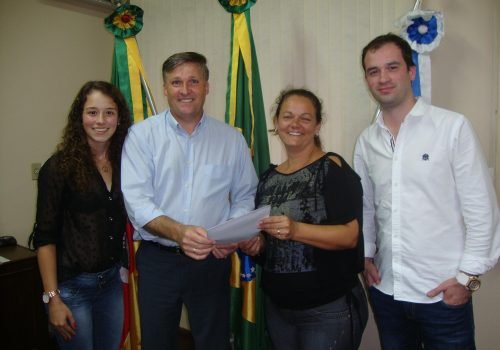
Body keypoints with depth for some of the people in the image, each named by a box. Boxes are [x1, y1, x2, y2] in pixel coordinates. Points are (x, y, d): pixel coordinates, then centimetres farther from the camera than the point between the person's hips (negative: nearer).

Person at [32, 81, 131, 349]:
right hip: (72, 285, -4)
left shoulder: (124, 163, 1)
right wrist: (52, 298, -13)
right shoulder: (59, 167, -12)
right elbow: (45, 236, -11)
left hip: (112, 280, 5)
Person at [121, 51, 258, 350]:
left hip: (213, 260, 1)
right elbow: (136, 200, -13)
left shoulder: (232, 139, 2)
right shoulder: (142, 135, -4)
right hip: (157, 260, -1)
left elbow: (244, 196, 7)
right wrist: (177, 231, -28)